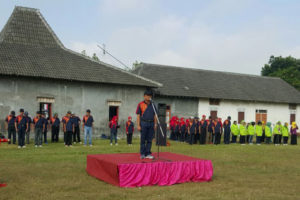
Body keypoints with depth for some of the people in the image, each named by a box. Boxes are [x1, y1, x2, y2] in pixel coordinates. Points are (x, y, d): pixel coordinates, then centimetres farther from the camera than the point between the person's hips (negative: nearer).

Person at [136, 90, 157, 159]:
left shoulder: (152, 105, 13)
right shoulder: (140, 104, 0)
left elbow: (154, 115, 15)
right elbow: (138, 116, -2)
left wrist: (155, 124, 6)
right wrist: (138, 125, -9)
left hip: (151, 124, 4)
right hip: (144, 123, -4)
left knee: (149, 140, 5)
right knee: (143, 140, 2)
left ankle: (148, 153, 12)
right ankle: (142, 154, 10)